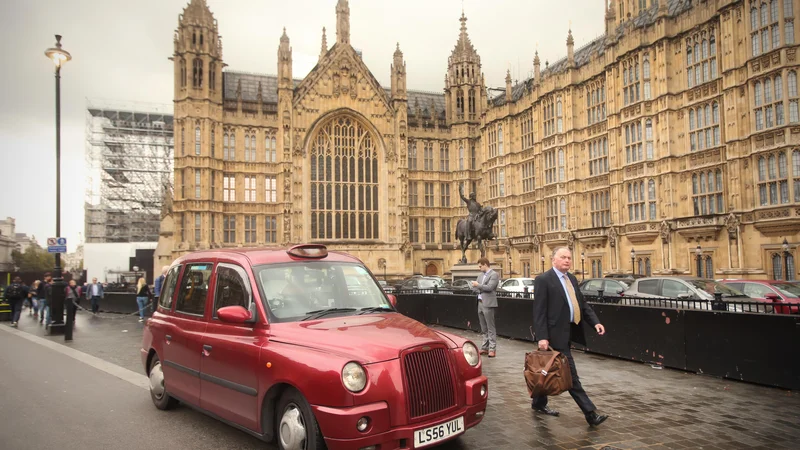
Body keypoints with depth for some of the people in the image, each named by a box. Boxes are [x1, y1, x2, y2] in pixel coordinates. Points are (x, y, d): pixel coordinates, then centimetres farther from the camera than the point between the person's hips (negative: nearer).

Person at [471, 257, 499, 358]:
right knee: (484, 328, 14)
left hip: (488, 304, -8)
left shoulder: (494, 275, -8)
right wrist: (475, 286, -5)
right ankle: (485, 347, 22)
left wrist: (478, 285, -11)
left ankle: (492, 349, 1)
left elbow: (489, 287, -20)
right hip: (480, 303, 8)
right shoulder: (481, 275, 17)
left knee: (490, 328, -3)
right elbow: (474, 288, 17)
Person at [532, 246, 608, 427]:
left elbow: (582, 304, 14)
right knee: (570, 374, -4)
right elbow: (539, 311, -14)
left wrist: (595, 322, -2)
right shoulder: (543, 280, -11)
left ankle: (539, 403, 32)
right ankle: (590, 412, 0)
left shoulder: (572, 278, 14)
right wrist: (542, 337, -19)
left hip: (569, 332, 8)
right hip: (556, 333, -8)